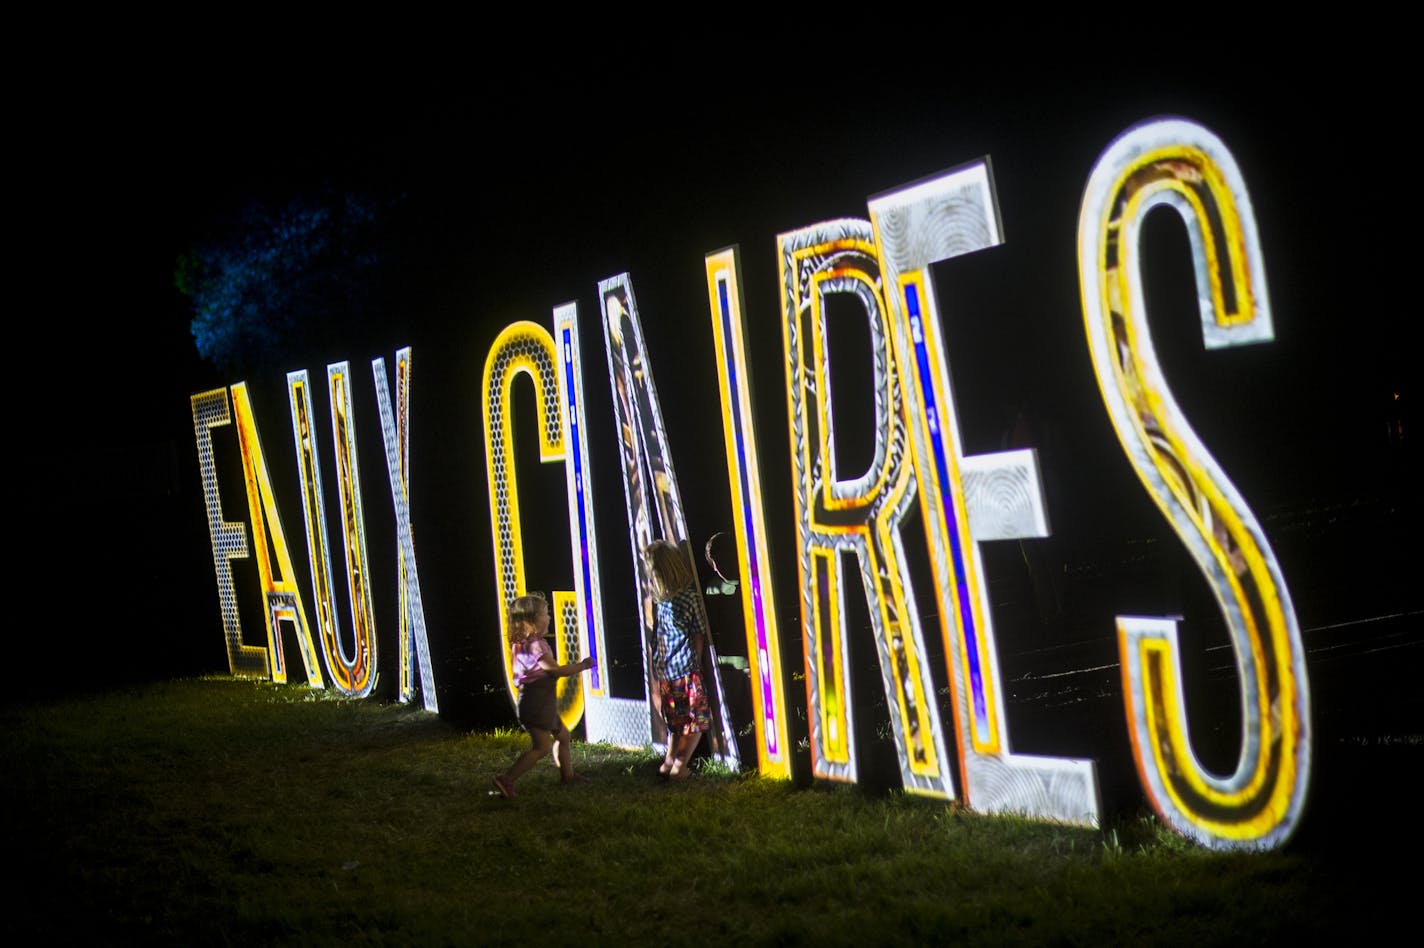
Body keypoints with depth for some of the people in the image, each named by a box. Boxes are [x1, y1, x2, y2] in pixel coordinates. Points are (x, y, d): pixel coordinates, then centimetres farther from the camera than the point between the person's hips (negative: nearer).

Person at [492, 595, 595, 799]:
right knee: (542, 746, -10)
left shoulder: (523, 644, 11)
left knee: (562, 735, 23)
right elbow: (556, 670, -22)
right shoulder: (535, 645, -20)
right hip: (536, 702, -10)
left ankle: (567, 775, 35)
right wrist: (582, 666, -10)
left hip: (542, 702, 10)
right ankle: (506, 780, -13)